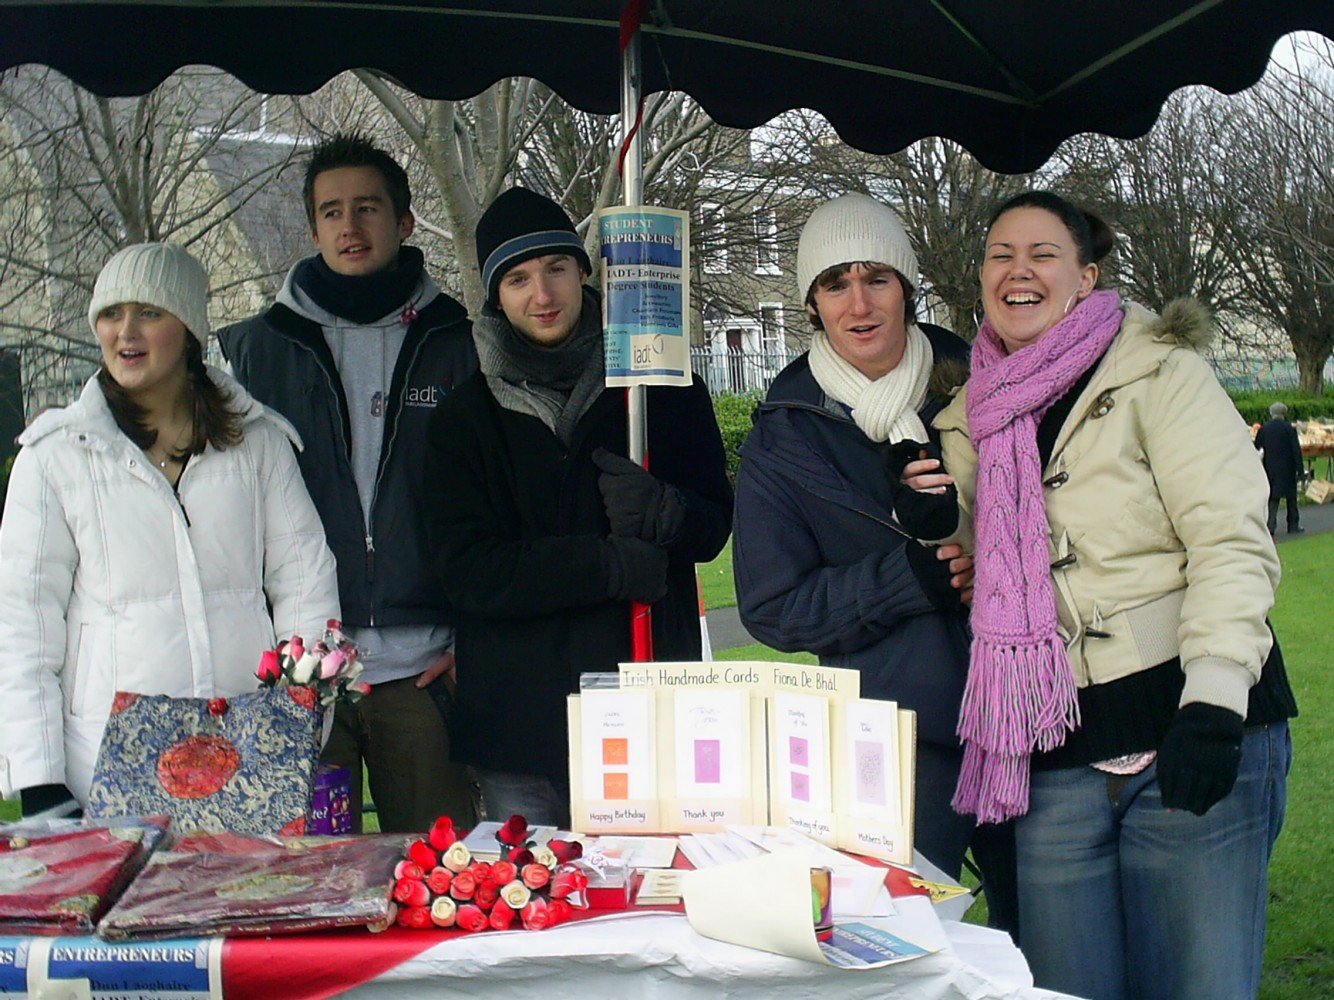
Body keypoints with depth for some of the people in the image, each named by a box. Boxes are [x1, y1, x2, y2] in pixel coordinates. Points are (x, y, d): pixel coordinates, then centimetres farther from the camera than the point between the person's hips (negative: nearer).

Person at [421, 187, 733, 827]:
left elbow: (714, 527, 7)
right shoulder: (466, 416, 4)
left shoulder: (665, 389, 7)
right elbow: (468, 570, -6)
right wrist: (613, 563, -15)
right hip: (517, 719, 0)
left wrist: (661, 511, -17)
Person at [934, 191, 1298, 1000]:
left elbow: (1233, 541, -11)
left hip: (1186, 733, -4)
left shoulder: (1157, 372, -2)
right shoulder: (970, 421, 14)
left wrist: (1213, 702, -22)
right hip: (1056, 760, 5)